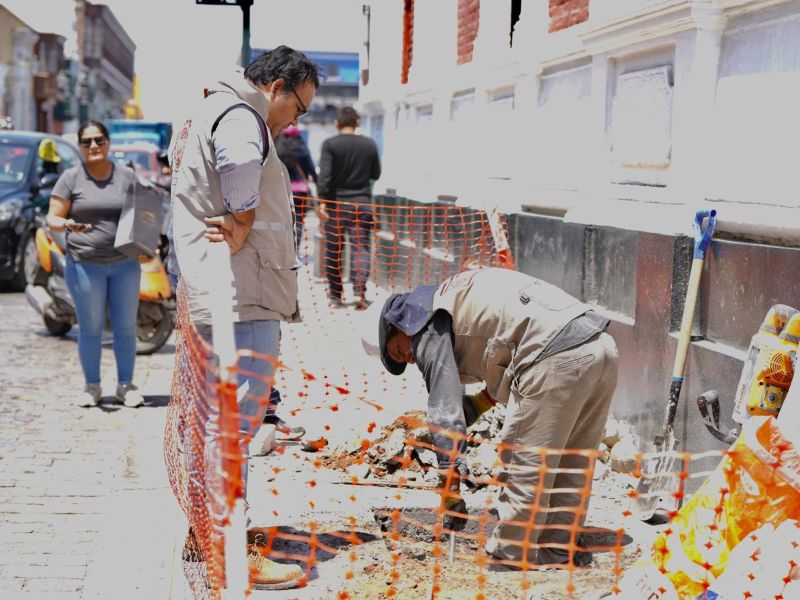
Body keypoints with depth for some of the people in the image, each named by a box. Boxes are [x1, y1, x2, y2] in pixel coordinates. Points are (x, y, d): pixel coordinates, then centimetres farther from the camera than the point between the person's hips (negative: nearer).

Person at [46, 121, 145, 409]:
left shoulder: (127, 177, 7)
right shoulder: (71, 178, 0)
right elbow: (52, 218, -1)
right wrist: (68, 225, -23)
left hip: (125, 263, 2)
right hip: (84, 263, -2)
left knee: (125, 327, 4)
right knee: (90, 328, 2)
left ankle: (125, 385, 14)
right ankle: (92, 386, 13)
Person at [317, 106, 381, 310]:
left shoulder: (330, 144, -6)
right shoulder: (369, 144, 2)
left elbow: (324, 175, -14)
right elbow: (376, 173, 12)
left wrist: (322, 201, -15)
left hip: (336, 203, -1)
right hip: (362, 203, 1)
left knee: (334, 250, 9)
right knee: (361, 248, 0)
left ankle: (335, 293, 18)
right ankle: (360, 292, -15)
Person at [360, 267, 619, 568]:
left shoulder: (428, 328, 2)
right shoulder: (455, 294, 30)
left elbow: (444, 408, -6)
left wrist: (450, 487, -5)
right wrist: (483, 401, 26)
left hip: (558, 359, -10)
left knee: (524, 467, 1)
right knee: (572, 468, 18)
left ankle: (508, 560, 8)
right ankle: (558, 550, 27)